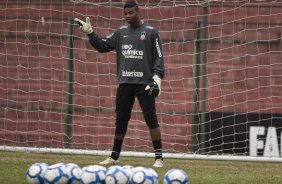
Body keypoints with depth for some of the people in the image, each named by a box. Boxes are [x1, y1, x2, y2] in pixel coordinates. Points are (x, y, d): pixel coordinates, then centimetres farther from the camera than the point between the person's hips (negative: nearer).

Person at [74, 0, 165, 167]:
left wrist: (157, 77, -14)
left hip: (144, 84, -4)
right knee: (121, 120, 8)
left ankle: (159, 158, -5)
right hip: (125, 83, 4)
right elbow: (103, 46, 10)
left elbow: (158, 57, -2)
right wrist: (90, 33, -3)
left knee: (151, 119, -8)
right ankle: (114, 157, 17)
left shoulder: (150, 32, 0)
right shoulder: (121, 32, 12)